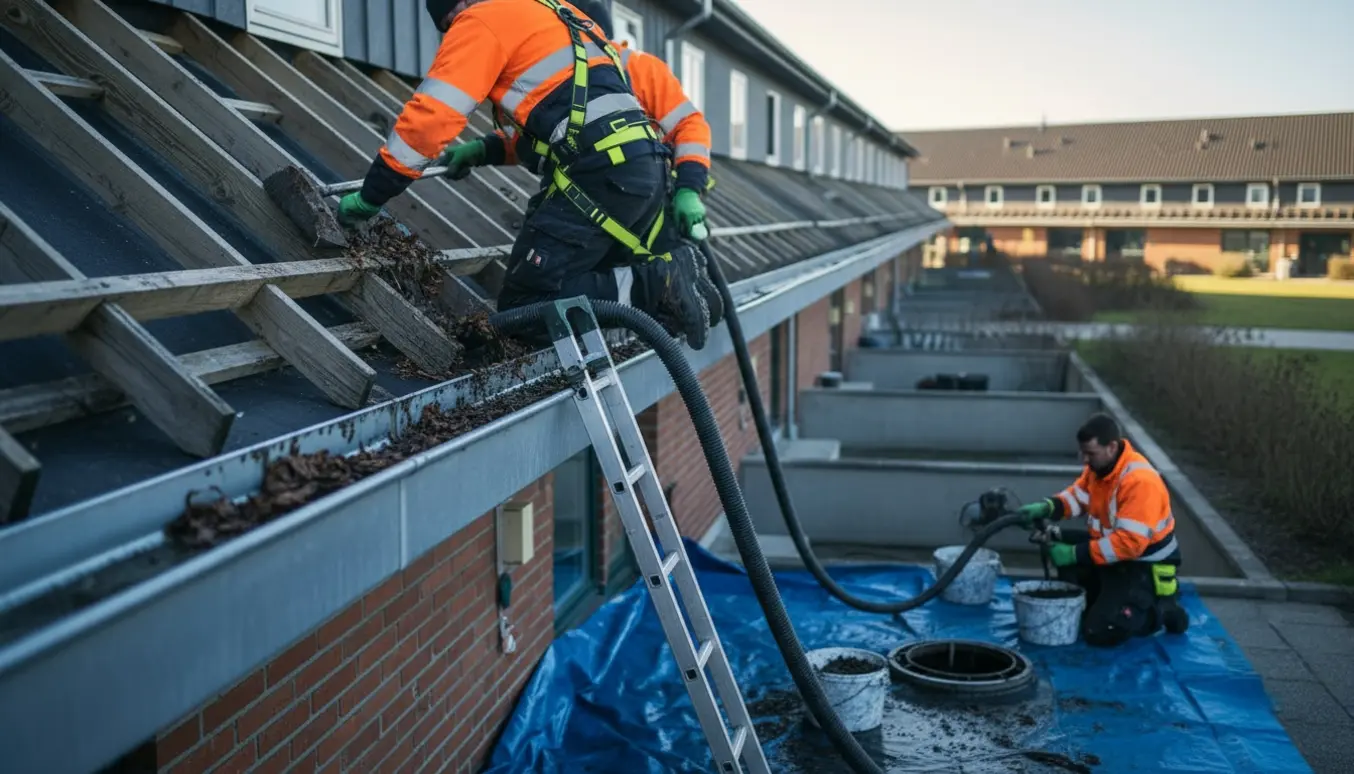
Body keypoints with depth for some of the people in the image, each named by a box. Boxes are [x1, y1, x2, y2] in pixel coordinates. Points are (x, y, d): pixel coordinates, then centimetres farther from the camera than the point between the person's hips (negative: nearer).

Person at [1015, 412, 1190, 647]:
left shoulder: (1140, 481, -30)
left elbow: (1130, 542, -33)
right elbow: (1078, 495, 3)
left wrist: (1076, 554, -32)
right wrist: (1045, 507, -18)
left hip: (1144, 567, -9)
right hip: (1111, 552, 9)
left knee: (1100, 632, -17)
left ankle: (1162, 609, 6)